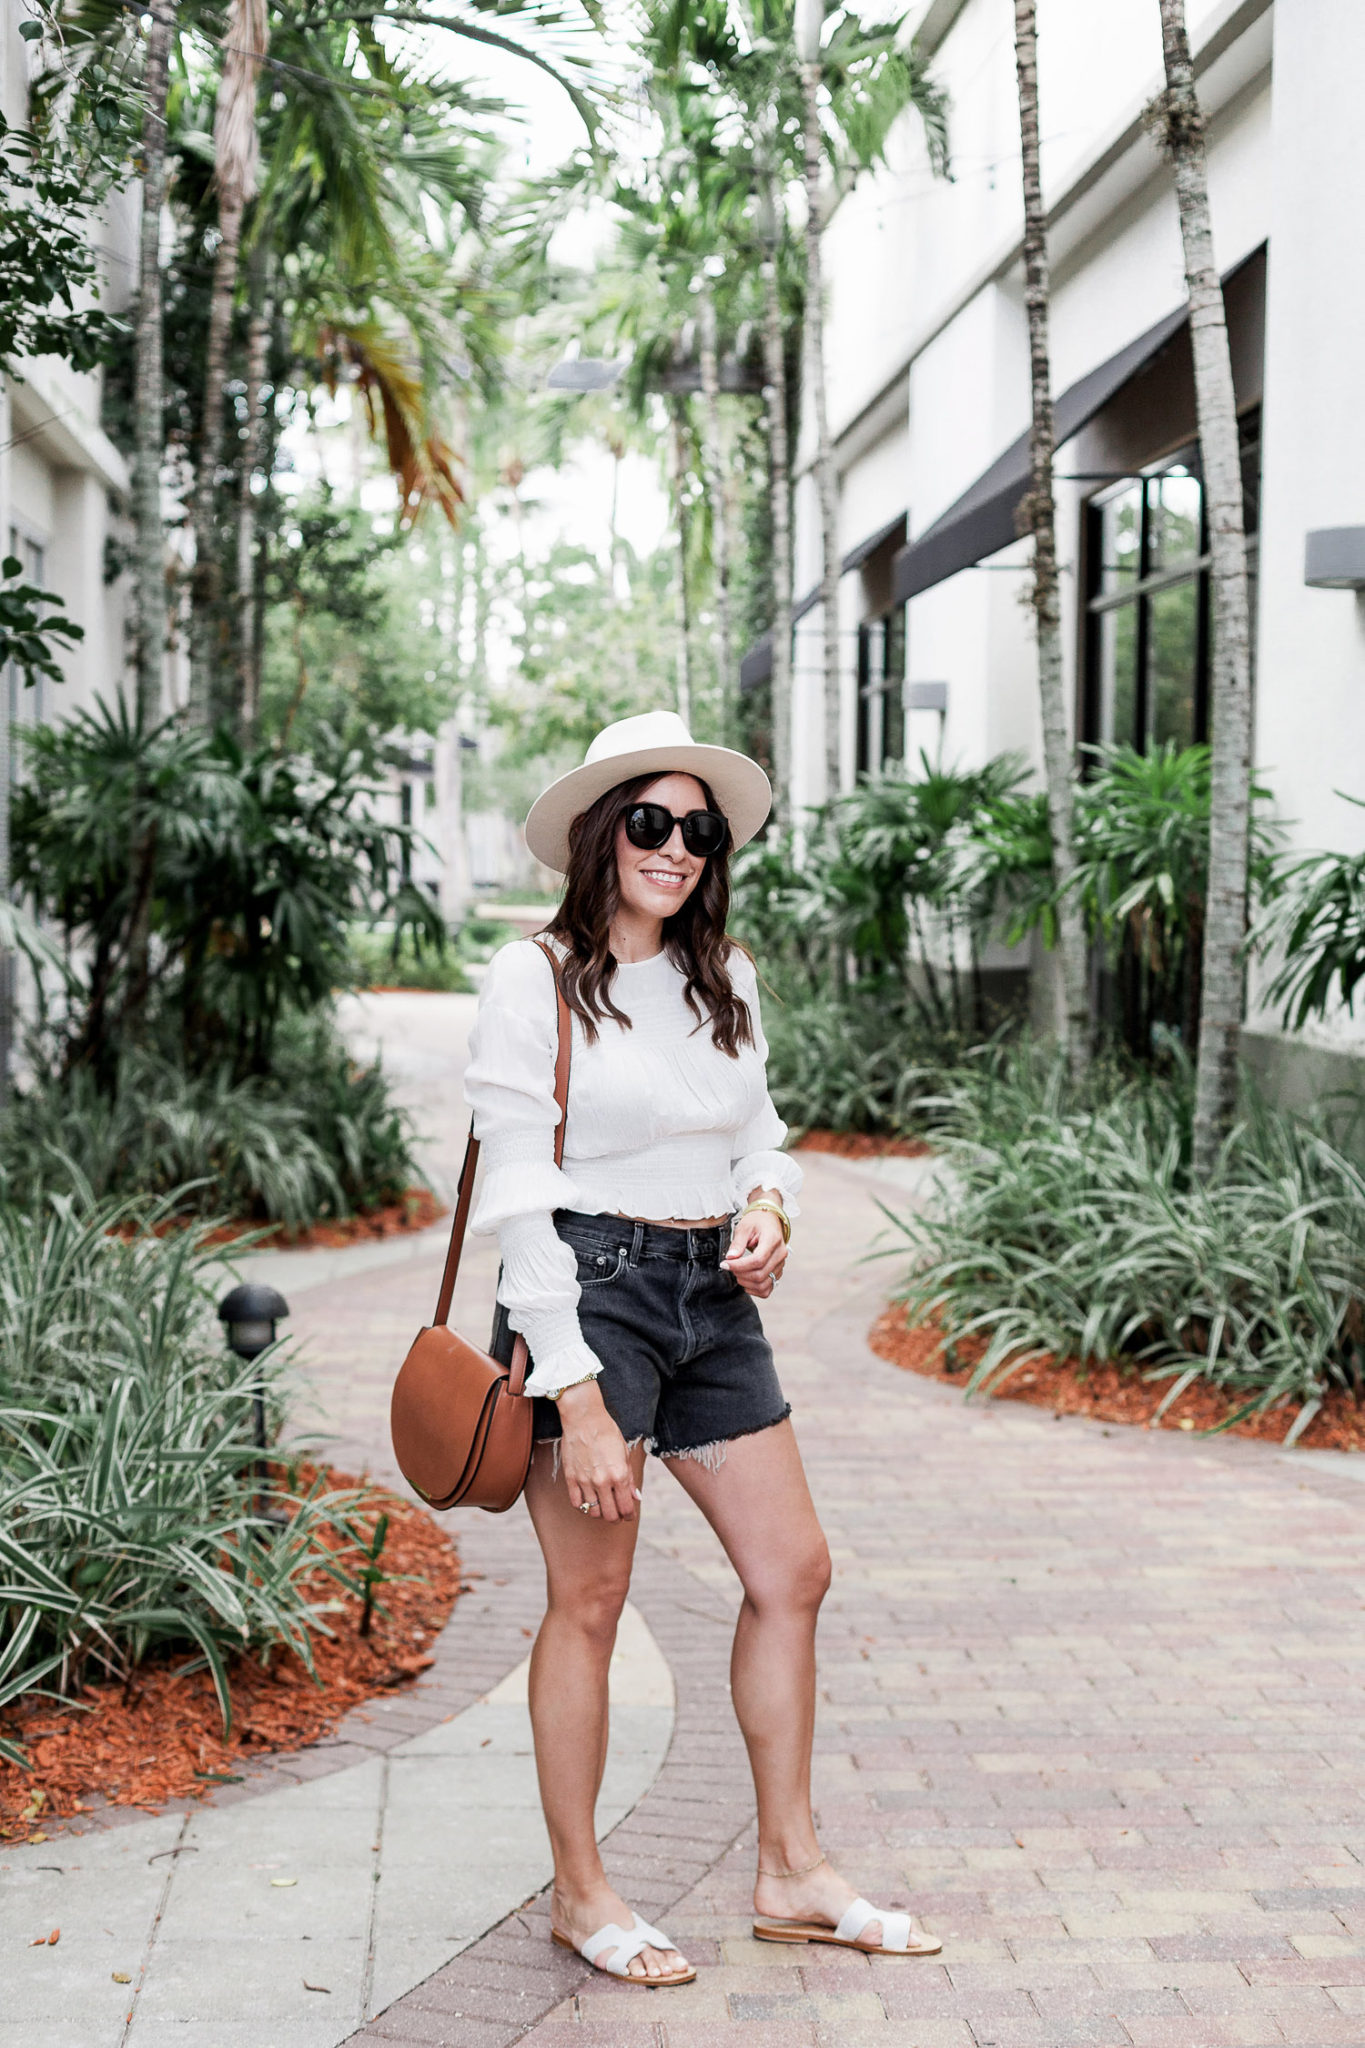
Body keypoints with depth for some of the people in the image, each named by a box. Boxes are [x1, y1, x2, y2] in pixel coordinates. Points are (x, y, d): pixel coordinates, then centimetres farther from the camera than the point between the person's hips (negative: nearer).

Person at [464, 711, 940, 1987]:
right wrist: (576, 1396, -18)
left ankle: (790, 1874, 23)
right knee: (589, 1602, 0)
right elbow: (517, 1198, -13)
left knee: (793, 1571, 9)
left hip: (712, 1298, 7)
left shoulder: (724, 977, 10)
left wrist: (769, 1207, -4)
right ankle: (579, 1894, 17)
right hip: (588, 1290, -7)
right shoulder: (535, 980, -10)